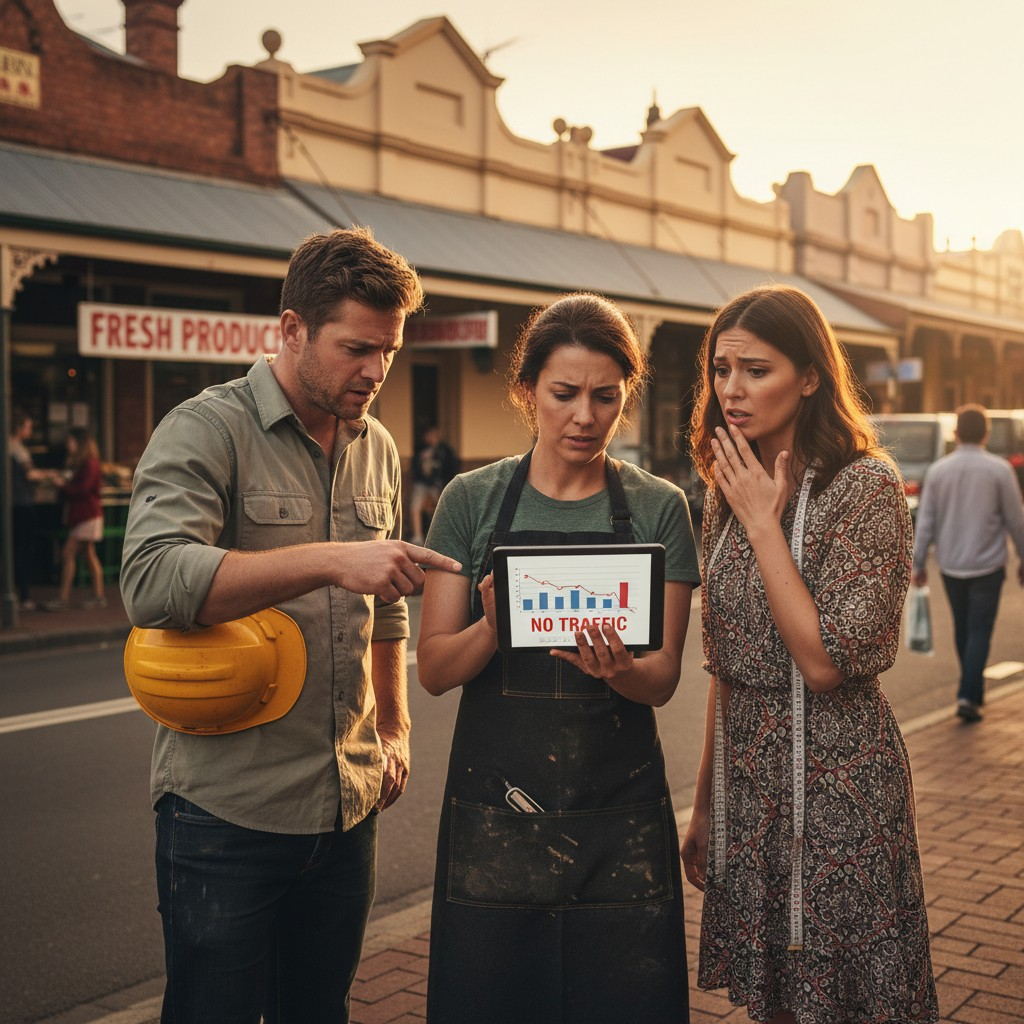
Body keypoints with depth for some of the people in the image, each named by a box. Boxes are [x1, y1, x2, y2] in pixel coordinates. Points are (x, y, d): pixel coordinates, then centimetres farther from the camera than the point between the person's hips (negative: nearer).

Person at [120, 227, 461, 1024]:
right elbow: (153, 584, -28)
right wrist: (330, 560, -32)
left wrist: (394, 727, 14)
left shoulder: (378, 449, 10)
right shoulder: (206, 431, -10)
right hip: (227, 808, -6)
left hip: (348, 807, 6)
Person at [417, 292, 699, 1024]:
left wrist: (619, 668, -24)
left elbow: (664, 677, -1)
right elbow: (434, 668, -1)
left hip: (620, 821, 0)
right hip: (494, 813, 0)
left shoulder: (658, 509, 2)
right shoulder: (474, 501, 1)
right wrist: (492, 629, -22)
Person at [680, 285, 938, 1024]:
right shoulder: (728, 493, 6)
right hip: (747, 782, 6)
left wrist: (762, 523, -17)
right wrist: (705, 806, 14)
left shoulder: (866, 486, -13)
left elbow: (826, 661, -21)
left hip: (836, 786, -6)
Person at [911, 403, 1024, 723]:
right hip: (987, 564, -3)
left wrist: (919, 564, 3)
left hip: (950, 565, 3)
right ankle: (968, 695, -9)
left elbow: (925, 522, -3)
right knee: (979, 631, 1)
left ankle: (974, 688, 30)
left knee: (963, 628, 17)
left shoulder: (938, 470, -4)